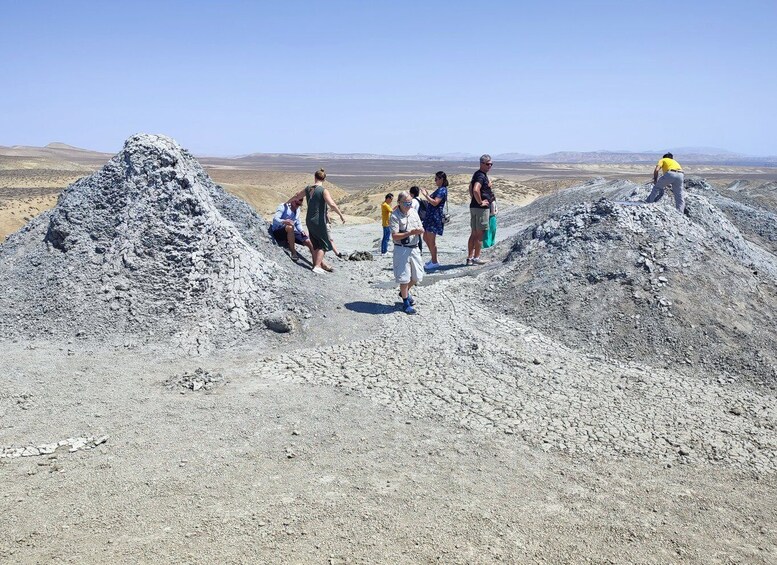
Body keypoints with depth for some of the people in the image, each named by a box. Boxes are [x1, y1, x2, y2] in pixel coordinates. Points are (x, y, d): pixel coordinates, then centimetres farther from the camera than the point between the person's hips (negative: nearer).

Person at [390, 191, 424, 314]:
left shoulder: (414, 212, 7)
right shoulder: (395, 216, -13)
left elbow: (422, 229, 12)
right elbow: (395, 236, -18)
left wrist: (420, 230, -12)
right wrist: (410, 233, -26)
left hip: (414, 248, 6)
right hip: (402, 249, -6)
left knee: (417, 276, 14)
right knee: (404, 277, 0)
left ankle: (405, 292, 40)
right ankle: (406, 302, 15)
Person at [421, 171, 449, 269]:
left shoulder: (442, 190, -14)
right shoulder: (439, 189, 17)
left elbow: (435, 202, -24)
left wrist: (426, 195, -21)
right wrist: (427, 195, 14)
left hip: (435, 217, -11)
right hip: (430, 216, 11)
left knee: (431, 240, -6)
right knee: (426, 238, 16)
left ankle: (434, 262, 2)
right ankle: (433, 259, 25)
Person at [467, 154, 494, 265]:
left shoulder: (477, 174, 15)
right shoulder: (481, 176, -17)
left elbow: (471, 188, 29)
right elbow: (476, 190, -33)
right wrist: (480, 202, -21)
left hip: (474, 206, 10)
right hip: (481, 208, -10)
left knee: (474, 234, 12)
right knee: (480, 234, -2)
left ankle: (470, 258, 15)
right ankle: (476, 258, 3)